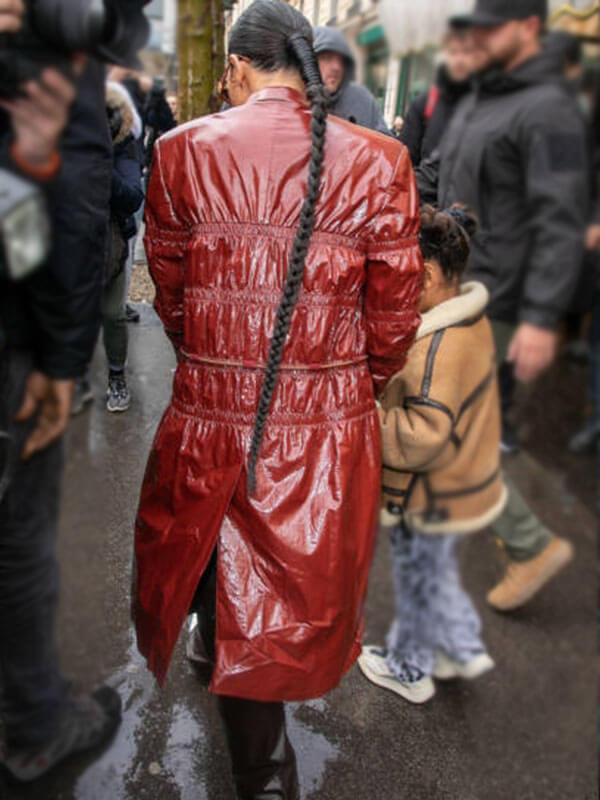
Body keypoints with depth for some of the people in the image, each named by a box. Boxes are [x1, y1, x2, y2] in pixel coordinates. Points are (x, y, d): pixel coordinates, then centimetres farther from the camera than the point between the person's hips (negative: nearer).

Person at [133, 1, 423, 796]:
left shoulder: (182, 152, -4)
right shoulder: (378, 161, -6)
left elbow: (171, 294, 6)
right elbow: (394, 315, -2)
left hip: (209, 423, 0)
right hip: (332, 432, 1)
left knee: (230, 591, 22)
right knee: (300, 590, 24)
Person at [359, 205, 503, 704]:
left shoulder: (436, 349, -32)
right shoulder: (466, 321, 0)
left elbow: (423, 437, -34)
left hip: (430, 501, -9)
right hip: (466, 485, 9)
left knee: (418, 584, 14)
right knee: (437, 573, 29)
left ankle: (409, 672, 38)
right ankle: (465, 649, 46)